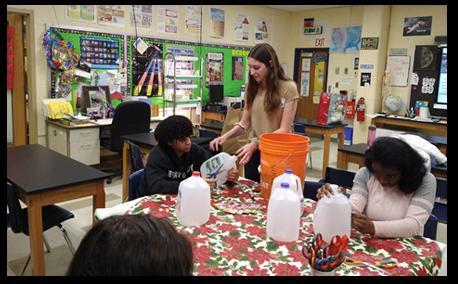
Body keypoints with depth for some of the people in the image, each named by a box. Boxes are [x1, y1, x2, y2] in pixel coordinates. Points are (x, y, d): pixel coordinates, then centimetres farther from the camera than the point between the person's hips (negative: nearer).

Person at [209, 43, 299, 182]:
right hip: (255, 152, 4)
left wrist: (255, 143, -26)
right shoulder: (252, 88, 4)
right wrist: (225, 136, -14)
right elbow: (244, 123, 4)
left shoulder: (288, 88, -11)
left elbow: (284, 129, -14)